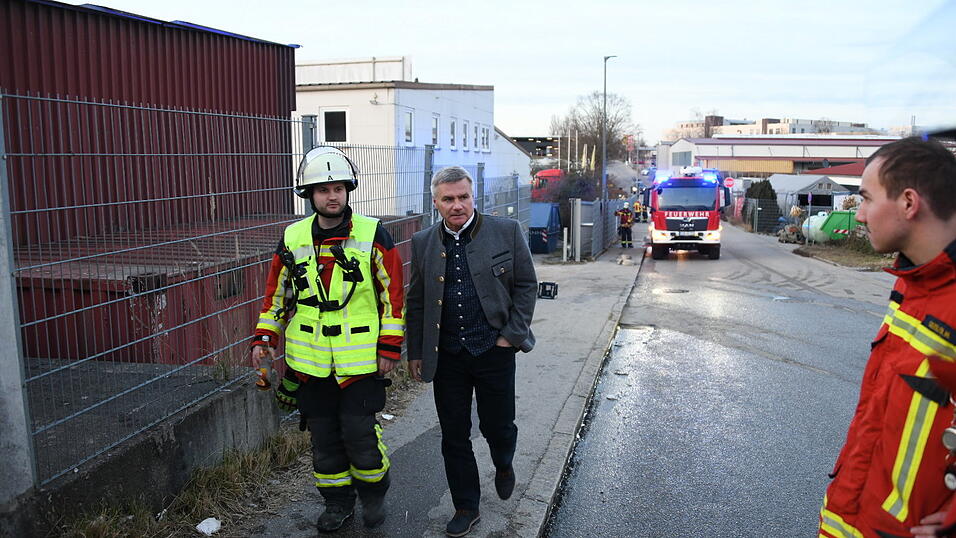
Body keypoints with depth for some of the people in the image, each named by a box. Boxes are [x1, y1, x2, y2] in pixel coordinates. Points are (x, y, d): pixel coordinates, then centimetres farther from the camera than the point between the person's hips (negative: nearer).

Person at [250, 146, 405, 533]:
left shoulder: (372, 235, -6)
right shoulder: (293, 238, 3)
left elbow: (393, 292, -3)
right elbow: (276, 291, 13)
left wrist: (390, 346, -6)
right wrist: (265, 337, 3)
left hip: (360, 360, -3)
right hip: (311, 362, 3)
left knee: (359, 434, 1)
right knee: (324, 436, 13)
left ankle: (373, 495, 29)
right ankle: (337, 501, 34)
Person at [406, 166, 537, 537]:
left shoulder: (507, 232, -4)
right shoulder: (423, 243, 3)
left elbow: (526, 285, 0)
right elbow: (416, 302, 9)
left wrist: (513, 335, -7)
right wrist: (415, 353, 8)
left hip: (494, 350, -2)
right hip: (447, 356, 2)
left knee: (497, 426, 9)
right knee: (454, 436, 9)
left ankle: (504, 466, 45)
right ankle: (466, 507, 28)